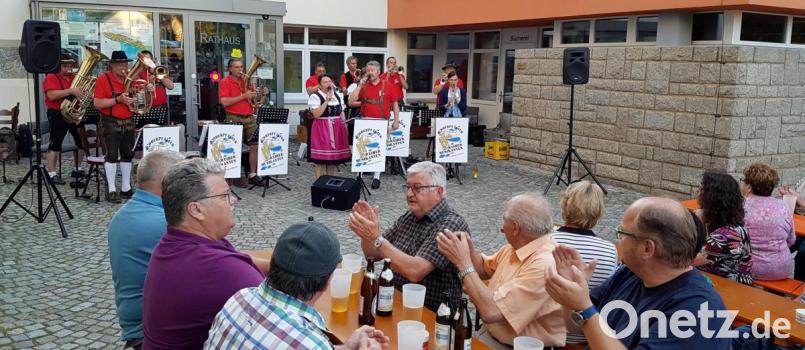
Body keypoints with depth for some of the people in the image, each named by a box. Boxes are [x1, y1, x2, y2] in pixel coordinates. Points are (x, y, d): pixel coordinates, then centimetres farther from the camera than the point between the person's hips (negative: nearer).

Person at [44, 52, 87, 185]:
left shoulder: (75, 78, 14)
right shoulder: (51, 78, -7)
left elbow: (83, 90, 20)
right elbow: (52, 95, -22)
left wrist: (84, 91, -4)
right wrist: (71, 91, -27)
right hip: (58, 115, -7)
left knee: (82, 142, 10)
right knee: (55, 144, -6)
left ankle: (78, 169, 23)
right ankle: (51, 173, -4)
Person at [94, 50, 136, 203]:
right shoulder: (103, 79, -9)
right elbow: (97, 104, -15)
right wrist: (118, 100, -23)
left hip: (128, 122, 6)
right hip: (111, 123, -6)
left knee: (128, 155, 10)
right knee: (112, 155, -7)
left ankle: (126, 188, 20)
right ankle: (111, 190, -2)